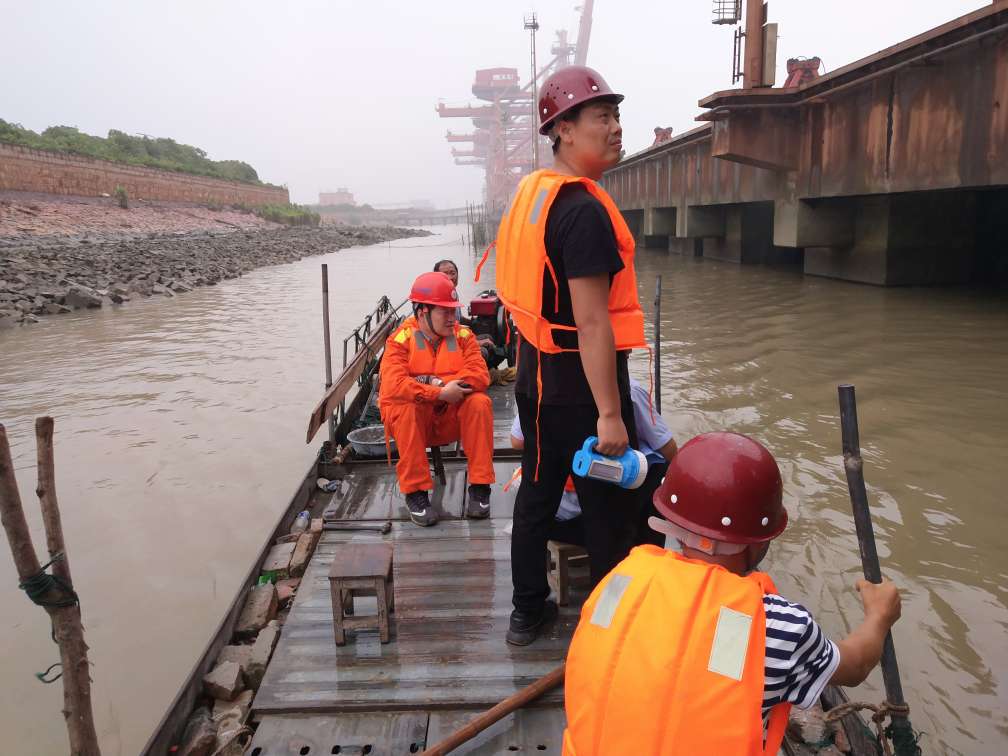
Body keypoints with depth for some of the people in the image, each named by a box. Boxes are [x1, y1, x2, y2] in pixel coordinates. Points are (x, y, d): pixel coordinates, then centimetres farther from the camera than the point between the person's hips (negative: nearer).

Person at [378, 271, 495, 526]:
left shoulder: (463, 335, 0)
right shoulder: (401, 339, -10)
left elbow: (480, 375, -15)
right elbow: (392, 386, -26)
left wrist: (436, 382, -25)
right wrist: (441, 393, -29)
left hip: (451, 419, 2)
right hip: (414, 419, -2)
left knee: (479, 402, -25)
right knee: (405, 408, -34)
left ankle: (480, 486, -17)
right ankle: (415, 492, -23)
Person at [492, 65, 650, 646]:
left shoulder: (532, 193, 9)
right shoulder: (584, 210, -20)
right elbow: (592, 322, -24)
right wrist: (610, 413, -21)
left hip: (538, 374, 9)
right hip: (580, 383, -9)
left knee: (538, 492, 18)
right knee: (611, 511, 5)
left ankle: (528, 611, 32)